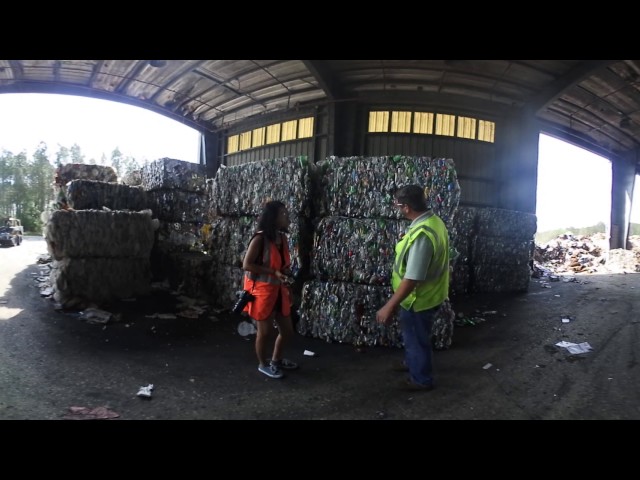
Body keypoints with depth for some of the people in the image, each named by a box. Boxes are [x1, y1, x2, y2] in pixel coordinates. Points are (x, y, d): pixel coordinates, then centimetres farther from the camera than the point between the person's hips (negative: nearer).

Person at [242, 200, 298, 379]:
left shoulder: (283, 238, 4)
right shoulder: (260, 238, -18)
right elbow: (246, 265, -20)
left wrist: (287, 270, -4)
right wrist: (274, 272, -22)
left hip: (279, 290, 8)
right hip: (262, 290, -7)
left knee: (287, 330, 15)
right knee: (265, 331, 6)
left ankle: (276, 360, 39)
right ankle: (263, 365, 30)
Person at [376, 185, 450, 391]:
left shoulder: (421, 234, -34)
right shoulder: (434, 220, -2)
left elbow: (412, 279, -34)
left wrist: (389, 306, -28)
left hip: (419, 298, -9)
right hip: (427, 292, 9)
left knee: (416, 338, 13)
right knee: (411, 334, 29)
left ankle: (422, 379, 33)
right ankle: (412, 363, 51)